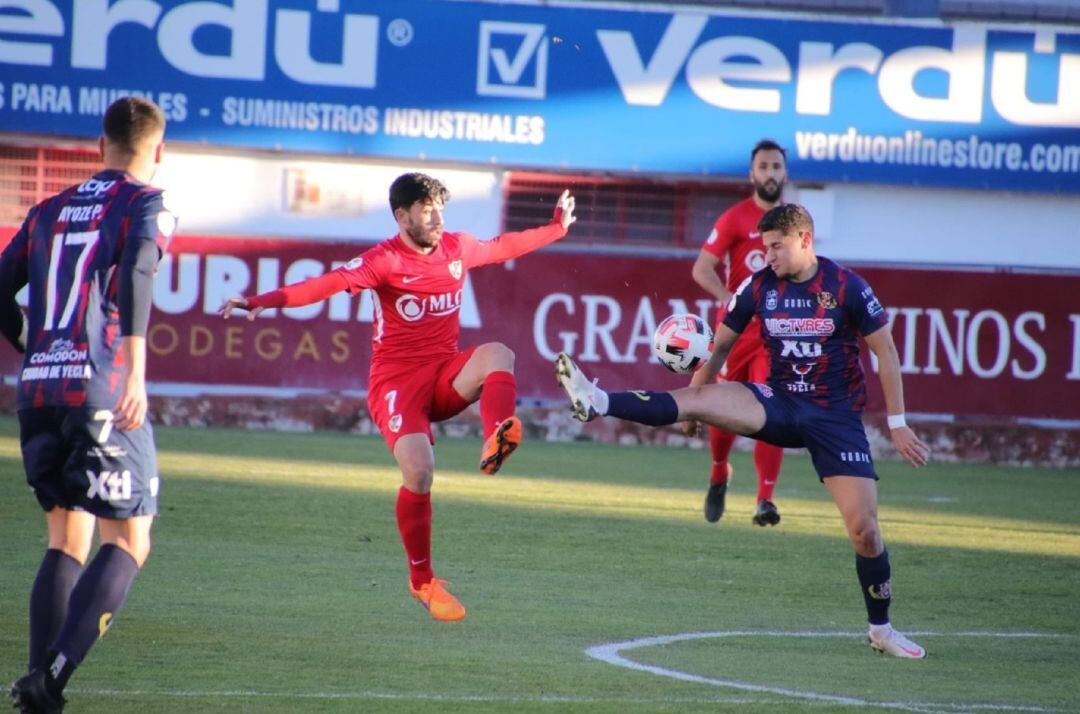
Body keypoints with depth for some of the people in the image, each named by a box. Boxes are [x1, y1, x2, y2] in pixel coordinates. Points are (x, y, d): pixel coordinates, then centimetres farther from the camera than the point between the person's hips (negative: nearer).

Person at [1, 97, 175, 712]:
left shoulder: (50, 211, 19)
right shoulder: (145, 204, 2)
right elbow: (135, 274, -18)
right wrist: (136, 371, -27)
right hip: (102, 393, -6)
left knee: (66, 540, 15)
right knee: (129, 542, 2)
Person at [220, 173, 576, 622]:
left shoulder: (457, 249, 7)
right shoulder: (385, 261, -11)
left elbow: (504, 247, 28)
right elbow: (331, 283, -24)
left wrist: (557, 228, 38)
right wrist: (263, 301, -39)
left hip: (447, 376, 5)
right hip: (396, 381, -4)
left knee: (497, 354, -27)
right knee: (418, 471, -21)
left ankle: (496, 442, -52)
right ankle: (422, 581, -4)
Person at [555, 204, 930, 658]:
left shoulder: (846, 287, -11)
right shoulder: (758, 287, -2)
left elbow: (885, 352, -3)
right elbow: (720, 346, 10)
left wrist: (897, 424, -3)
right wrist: (694, 401, 6)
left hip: (837, 418, -3)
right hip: (779, 403, 3)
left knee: (864, 529, -10)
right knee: (699, 397, -23)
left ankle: (881, 629, 8)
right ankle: (597, 403, -36)